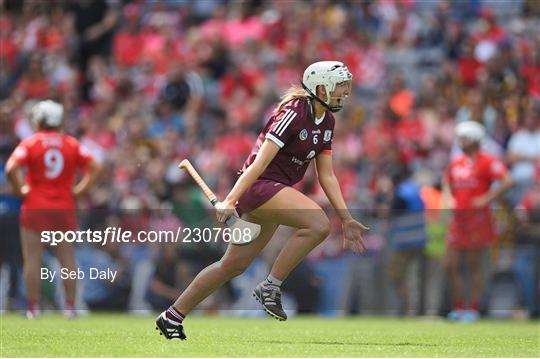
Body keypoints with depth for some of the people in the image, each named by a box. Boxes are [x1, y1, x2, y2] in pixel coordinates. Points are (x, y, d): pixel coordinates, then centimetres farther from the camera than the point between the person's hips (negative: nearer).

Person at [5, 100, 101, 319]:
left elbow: (11, 168, -18)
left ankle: (33, 307, 0)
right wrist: (78, 190, 5)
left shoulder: (30, 143, -4)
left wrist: (20, 190, -5)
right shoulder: (72, 144, 5)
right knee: (67, 257, 10)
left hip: (35, 208, -2)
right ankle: (70, 305, 7)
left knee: (32, 258, 3)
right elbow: (94, 168, 1)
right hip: (64, 208, 3)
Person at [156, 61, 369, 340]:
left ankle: (173, 317, 17)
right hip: (259, 185, -9)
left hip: (276, 192, 9)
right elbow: (261, 161, -21)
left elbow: (326, 176, 14)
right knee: (319, 224, -27)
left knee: (234, 265, 10)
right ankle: (271, 287, -16)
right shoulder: (294, 112, -16)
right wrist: (230, 200, -26)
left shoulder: (326, 122, 11)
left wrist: (346, 219, 9)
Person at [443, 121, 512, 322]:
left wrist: (487, 198, -17)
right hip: (458, 219, 7)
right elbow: (447, 182, 31)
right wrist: (448, 198, 12)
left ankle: (473, 309, 6)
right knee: (451, 265, 5)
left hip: (477, 220, -7)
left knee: (474, 266, -1)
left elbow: (507, 181, -18)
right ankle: (459, 307, 16)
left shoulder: (486, 162, -10)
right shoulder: (455, 163, 13)